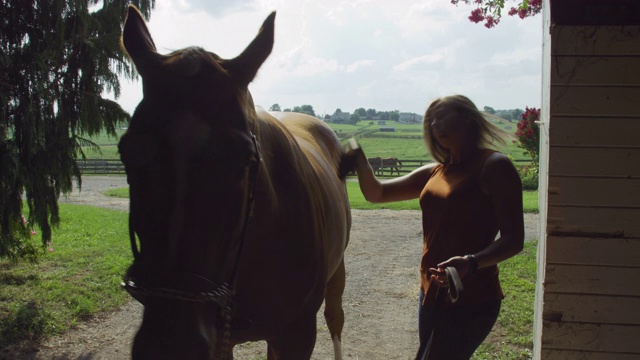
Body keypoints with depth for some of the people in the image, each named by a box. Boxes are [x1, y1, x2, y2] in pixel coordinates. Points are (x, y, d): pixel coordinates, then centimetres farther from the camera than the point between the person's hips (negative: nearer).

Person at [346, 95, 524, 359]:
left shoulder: (494, 166, -11)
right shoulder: (434, 173, 12)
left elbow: (513, 239, -17)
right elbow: (376, 193, 14)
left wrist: (471, 262, -34)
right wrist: (358, 159, -4)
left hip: (470, 299, -8)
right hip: (432, 292, 8)